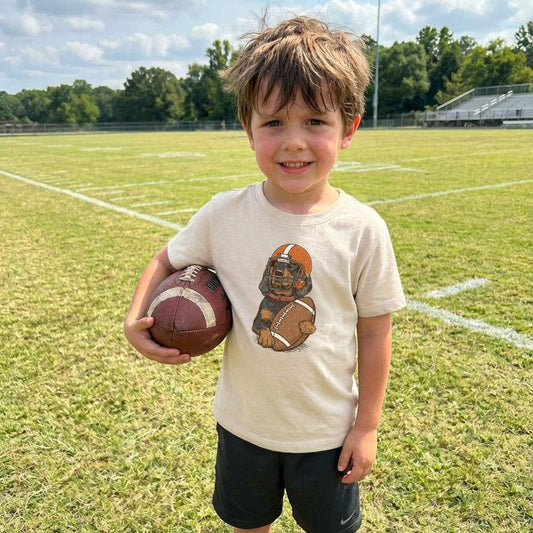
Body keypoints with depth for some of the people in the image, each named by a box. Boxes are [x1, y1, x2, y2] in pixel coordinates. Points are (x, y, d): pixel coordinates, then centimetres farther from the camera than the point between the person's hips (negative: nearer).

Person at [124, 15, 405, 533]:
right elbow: (166, 261, 3)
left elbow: (374, 332, -9)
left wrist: (367, 425, -4)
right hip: (243, 425, 2)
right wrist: (136, 320, -15)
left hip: (327, 431, -1)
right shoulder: (223, 214, -15)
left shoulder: (362, 229, -18)